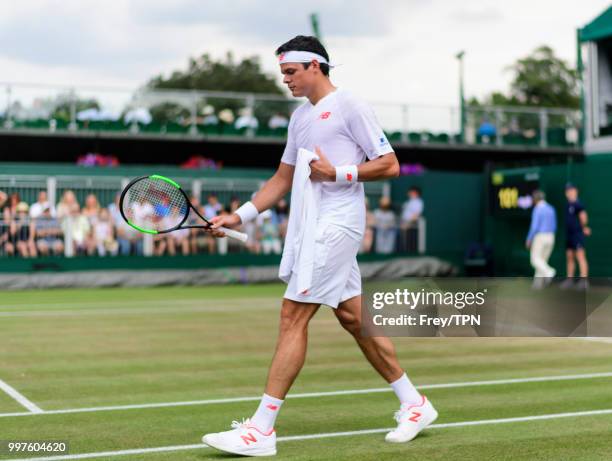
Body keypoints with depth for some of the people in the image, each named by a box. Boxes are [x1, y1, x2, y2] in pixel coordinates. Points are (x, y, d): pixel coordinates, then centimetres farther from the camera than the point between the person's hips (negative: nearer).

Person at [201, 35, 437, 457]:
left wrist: (337, 173, -17)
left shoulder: (349, 106, -6)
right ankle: (414, 404, 22)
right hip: (310, 227, 9)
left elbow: (389, 165, -7)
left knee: (293, 316, -11)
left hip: (336, 225, -9)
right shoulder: (300, 116, 19)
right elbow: (282, 179, 21)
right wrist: (240, 216, 12)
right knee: (353, 317, 10)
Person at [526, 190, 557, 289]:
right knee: (542, 260, 12)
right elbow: (554, 227, 12)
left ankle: (549, 273, -21)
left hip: (539, 238, -7)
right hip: (550, 238, 7)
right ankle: (538, 283, 7)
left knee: (535, 260, 2)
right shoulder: (551, 209, 10)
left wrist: (528, 240, -7)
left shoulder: (537, 210, -13)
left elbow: (534, 227, -19)